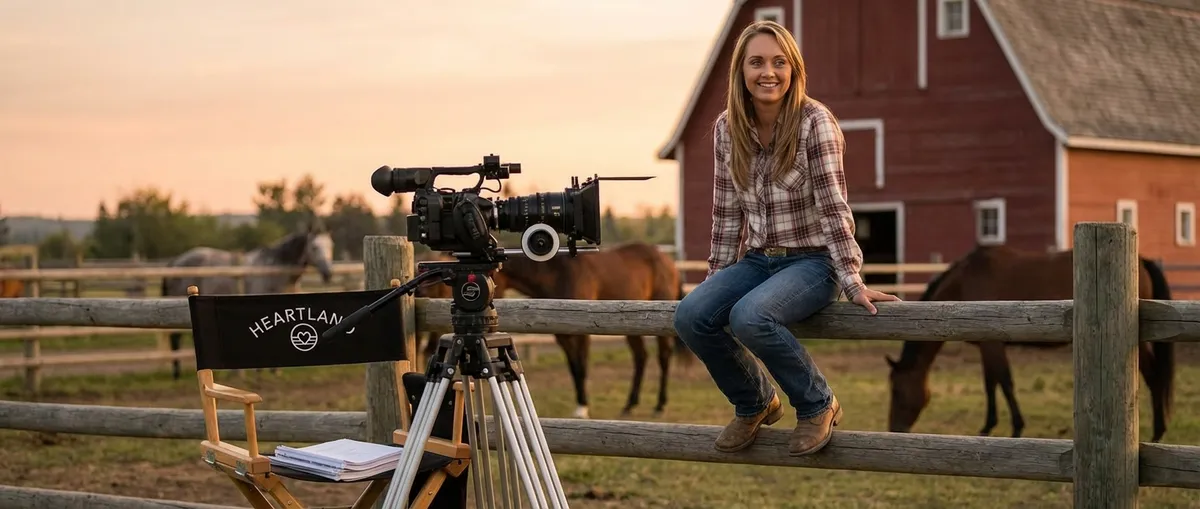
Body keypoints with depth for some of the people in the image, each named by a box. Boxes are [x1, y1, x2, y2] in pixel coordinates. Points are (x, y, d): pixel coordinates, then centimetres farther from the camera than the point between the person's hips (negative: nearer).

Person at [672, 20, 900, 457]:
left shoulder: (814, 122, -12)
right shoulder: (727, 128, 3)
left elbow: (833, 207, -15)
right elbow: (726, 211, 10)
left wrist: (852, 282, -20)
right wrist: (718, 277, 10)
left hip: (812, 261, -5)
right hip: (758, 259, 5)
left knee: (749, 316, -34)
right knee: (690, 316, -21)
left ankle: (817, 404, -7)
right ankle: (753, 403, 7)